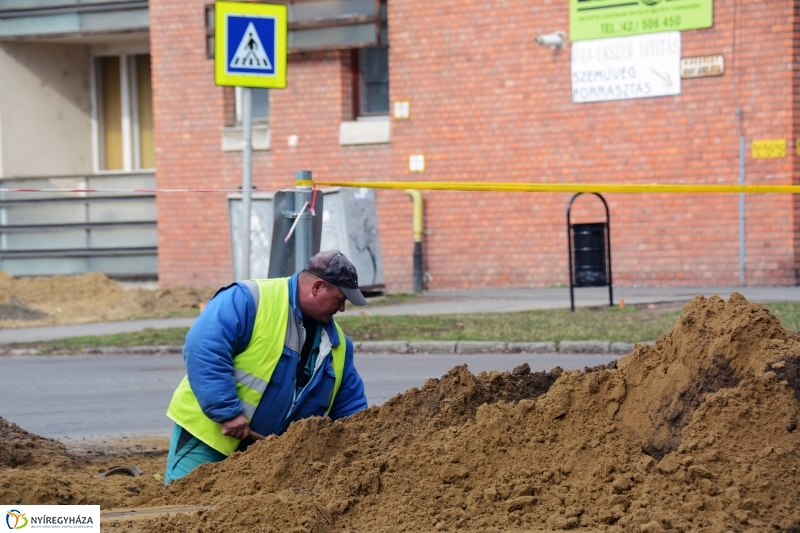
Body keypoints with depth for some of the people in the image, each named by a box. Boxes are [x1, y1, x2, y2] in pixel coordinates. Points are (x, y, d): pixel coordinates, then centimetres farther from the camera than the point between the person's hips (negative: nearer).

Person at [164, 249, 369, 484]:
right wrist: (228, 411, -26)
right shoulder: (249, 300, -16)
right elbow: (203, 350, -25)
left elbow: (350, 405, 15)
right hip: (208, 432, -6)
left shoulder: (337, 343, 8)